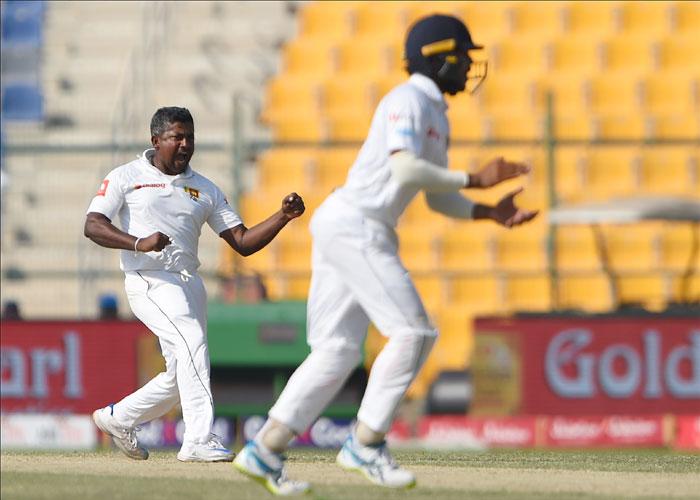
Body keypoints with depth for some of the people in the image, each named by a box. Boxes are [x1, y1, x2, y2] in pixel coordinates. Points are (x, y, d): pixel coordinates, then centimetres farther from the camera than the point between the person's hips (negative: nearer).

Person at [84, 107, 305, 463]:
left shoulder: (205, 189, 16)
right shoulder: (126, 177, 4)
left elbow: (243, 242, 11)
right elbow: (93, 226, -7)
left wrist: (284, 216, -5)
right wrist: (138, 243, -24)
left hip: (190, 285, 6)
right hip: (149, 281, -6)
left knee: (179, 379, 8)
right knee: (191, 340, -28)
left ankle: (117, 419, 32)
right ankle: (199, 441, -33)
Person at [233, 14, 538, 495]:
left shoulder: (437, 115, 20)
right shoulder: (408, 101, -11)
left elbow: (438, 198, 22)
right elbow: (405, 169, -26)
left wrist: (490, 212, 7)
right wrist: (474, 180, -19)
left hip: (367, 234, 10)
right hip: (354, 225, -10)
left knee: (337, 351, 6)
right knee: (412, 332, -12)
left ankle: (264, 453, 3)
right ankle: (366, 444, -7)